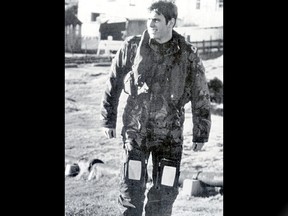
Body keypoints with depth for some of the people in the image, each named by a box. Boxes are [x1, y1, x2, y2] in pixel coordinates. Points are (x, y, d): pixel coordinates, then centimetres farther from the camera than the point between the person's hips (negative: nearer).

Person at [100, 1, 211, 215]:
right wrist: (108, 120, 10)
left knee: (164, 194, 3)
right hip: (135, 130, 0)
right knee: (131, 190, -3)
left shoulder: (188, 55, -3)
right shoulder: (132, 47, -1)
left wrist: (201, 134, 5)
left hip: (170, 135, 0)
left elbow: (201, 96, 4)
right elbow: (113, 84, 8)